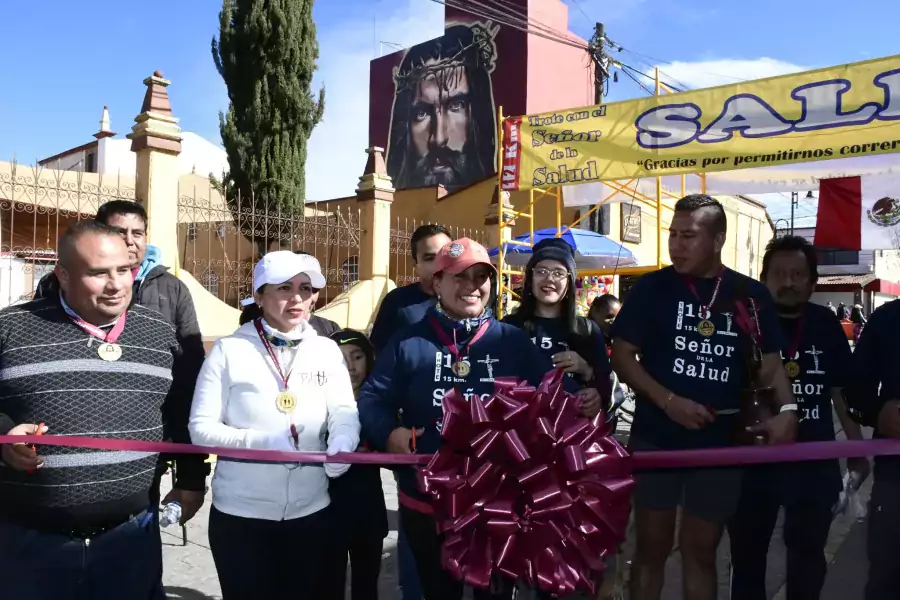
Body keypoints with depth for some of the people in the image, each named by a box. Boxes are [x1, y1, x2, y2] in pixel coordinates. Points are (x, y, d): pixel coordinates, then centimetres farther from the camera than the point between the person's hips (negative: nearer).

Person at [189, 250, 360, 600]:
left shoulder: (327, 350, 2)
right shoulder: (230, 350, -6)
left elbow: (345, 411, -6)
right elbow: (200, 428, -8)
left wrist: (341, 445, -28)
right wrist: (260, 442, -23)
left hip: (311, 513, 3)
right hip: (240, 515, -2)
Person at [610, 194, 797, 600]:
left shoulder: (751, 295, 1)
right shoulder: (653, 288, -5)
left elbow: (771, 362, 6)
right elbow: (621, 354, -6)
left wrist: (787, 408, -14)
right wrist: (668, 401, -18)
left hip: (720, 443, 2)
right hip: (656, 439, -2)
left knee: (701, 552, 16)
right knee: (652, 548, 11)